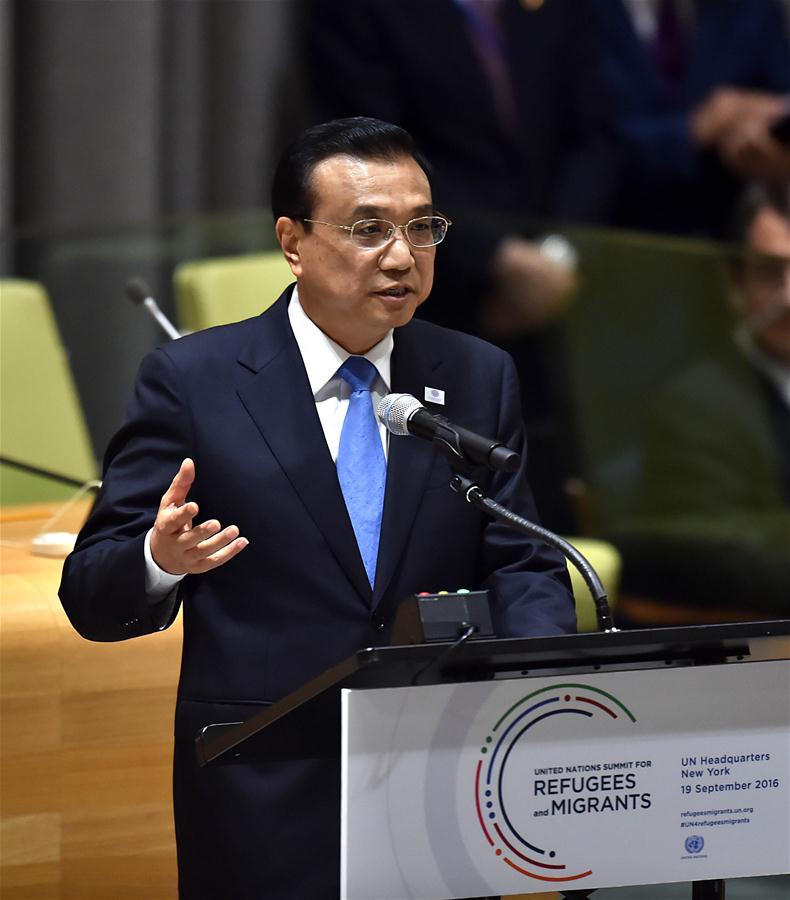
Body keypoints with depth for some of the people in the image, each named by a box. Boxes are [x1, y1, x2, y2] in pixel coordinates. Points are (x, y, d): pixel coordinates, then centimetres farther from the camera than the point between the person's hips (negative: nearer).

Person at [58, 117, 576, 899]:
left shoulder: (479, 379, 9)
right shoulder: (191, 382, -2)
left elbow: (520, 566, 6)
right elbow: (92, 596, -3)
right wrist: (160, 559, -27)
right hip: (264, 804, -3)